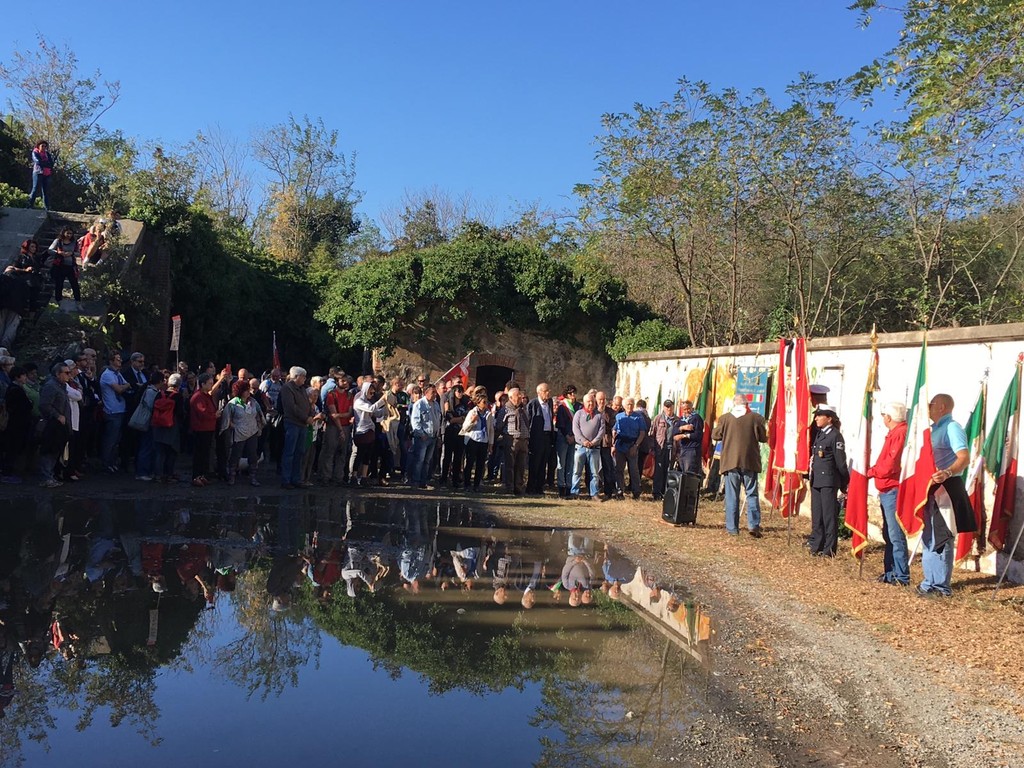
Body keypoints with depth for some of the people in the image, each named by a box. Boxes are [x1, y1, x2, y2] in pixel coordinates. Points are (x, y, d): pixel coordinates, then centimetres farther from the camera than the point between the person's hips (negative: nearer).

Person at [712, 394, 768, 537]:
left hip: (730, 462, 0)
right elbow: (763, 438, 1)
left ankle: (732, 528, 6)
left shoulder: (725, 418, -4)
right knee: (752, 494, 8)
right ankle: (754, 524, -3)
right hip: (750, 462, 0)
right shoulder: (756, 417, -4)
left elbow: (715, 435, 5)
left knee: (732, 496, 5)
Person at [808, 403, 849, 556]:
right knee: (816, 515, 13)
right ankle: (816, 545, 22)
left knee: (829, 515, -1)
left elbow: (841, 462, -10)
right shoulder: (820, 434, 14)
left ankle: (829, 549, 5)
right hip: (816, 480, 8)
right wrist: (811, 477, 14)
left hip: (829, 481, -8)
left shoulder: (835, 436, -11)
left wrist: (845, 483, -8)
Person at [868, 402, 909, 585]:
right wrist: (875, 470, 4)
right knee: (889, 534, 15)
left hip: (893, 491, -11)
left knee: (896, 534, -7)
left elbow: (890, 465, -19)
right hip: (887, 491, 11)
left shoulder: (900, 433, -14)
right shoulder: (894, 433, 17)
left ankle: (902, 576, -3)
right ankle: (891, 573, 22)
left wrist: (871, 471, -7)